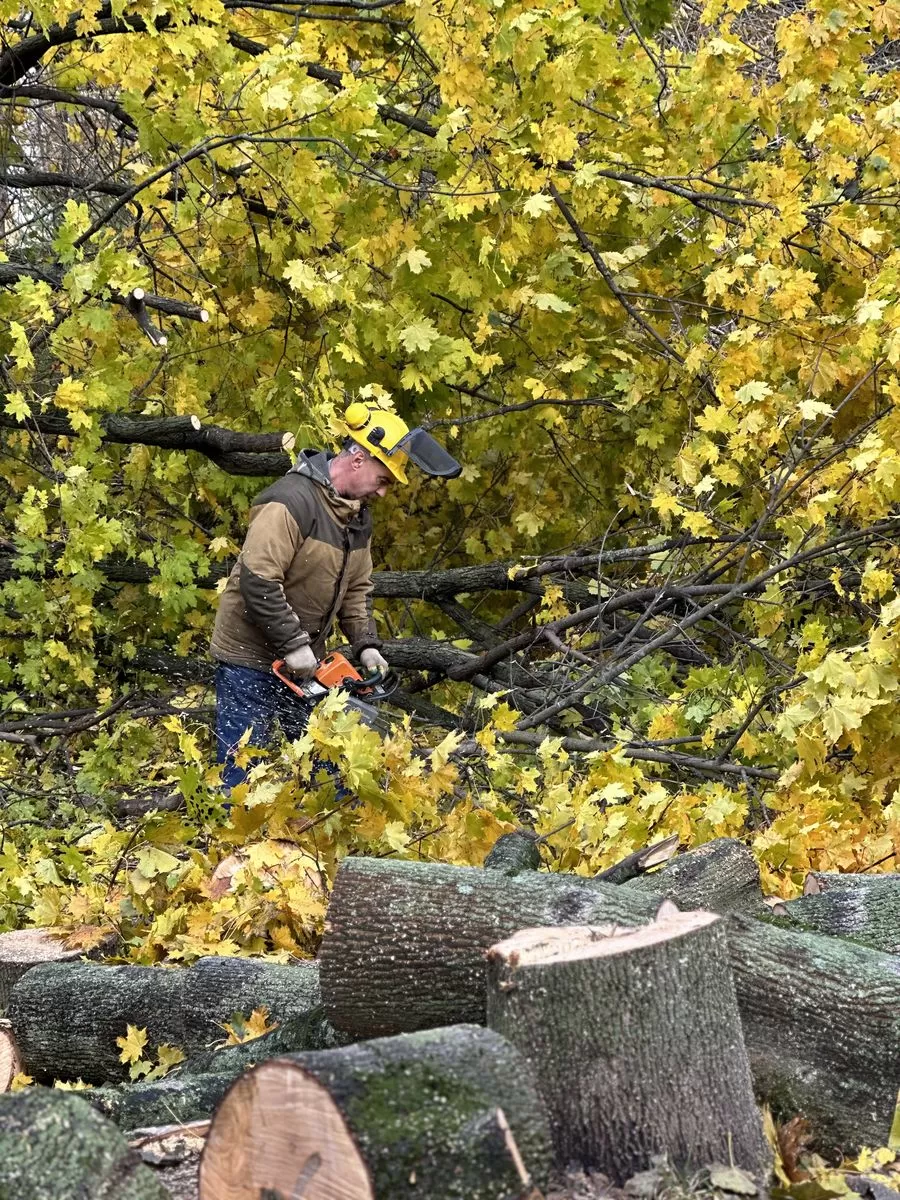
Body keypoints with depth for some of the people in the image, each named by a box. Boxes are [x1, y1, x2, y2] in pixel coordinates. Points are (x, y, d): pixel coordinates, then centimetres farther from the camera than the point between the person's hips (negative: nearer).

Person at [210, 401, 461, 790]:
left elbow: (357, 590, 14)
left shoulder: (358, 516, 7)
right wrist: (293, 644, -24)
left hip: (303, 663, 8)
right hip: (251, 659, -8)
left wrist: (366, 645, -1)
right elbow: (256, 580, -27)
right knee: (244, 774, -3)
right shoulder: (293, 500, -22)